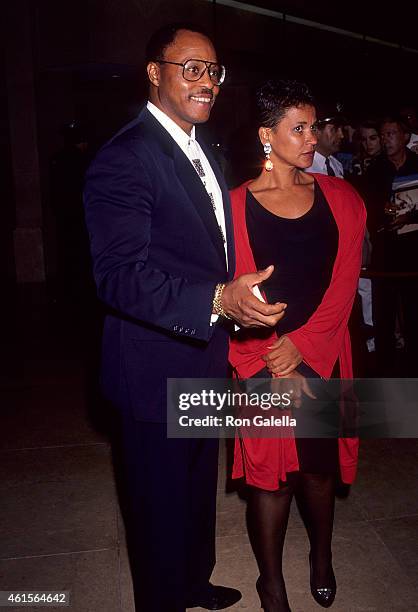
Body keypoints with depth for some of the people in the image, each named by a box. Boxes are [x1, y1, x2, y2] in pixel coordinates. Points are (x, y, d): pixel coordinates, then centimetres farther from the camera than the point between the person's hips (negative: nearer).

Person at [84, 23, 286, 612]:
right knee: (162, 503, 12)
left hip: (204, 362, 9)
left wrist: (238, 295, 14)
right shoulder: (124, 158, -20)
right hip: (159, 371, -9)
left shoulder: (200, 151, 11)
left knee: (199, 490, 27)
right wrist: (218, 299, -38)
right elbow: (120, 275, -28)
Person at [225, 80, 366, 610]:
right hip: (264, 363, -2)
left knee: (321, 465, 16)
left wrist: (301, 344, -12)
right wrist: (271, 367, -12)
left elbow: (344, 283, -2)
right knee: (270, 475, 7)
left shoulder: (340, 199, 4)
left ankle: (322, 555, 45)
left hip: (323, 356, 3)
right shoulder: (235, 205, -5)